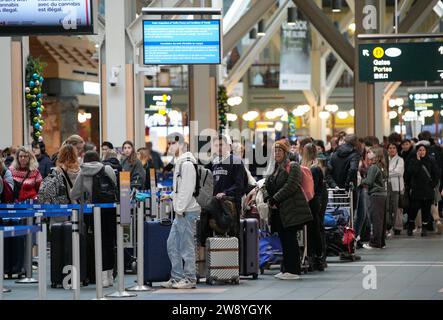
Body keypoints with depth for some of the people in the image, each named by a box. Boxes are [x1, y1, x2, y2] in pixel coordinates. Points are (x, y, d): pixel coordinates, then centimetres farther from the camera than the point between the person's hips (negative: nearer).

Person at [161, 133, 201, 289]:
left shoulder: (187, 164, -14)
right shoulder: (179, 163, 17)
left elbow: (188, 189, -19)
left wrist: (180, 209, -19)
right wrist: (172, 196, 17)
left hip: (187, 211, -10)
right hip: (180, 212, 10)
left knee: (186, 246, -5)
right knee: (172, 244, 12)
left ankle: (190, 278, 0)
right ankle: (177, 277, 17)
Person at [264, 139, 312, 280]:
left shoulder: (293, 167, -4)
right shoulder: (274, 169, 20)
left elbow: (290, 186, -15)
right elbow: (266, 186, 18)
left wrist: (275, 199, -15)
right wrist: (268, 198, -3)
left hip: (291, 209, -7)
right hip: (278, 211, 7)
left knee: (290, 240, -9)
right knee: (284, 240, 8)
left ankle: (293, 271, -7)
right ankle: (286, 269, 13)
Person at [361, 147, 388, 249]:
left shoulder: (373, 167, -13)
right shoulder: (382, 167, 12)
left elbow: (369, 181, -17)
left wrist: (361, 181, 2)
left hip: (375, 195, -8)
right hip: (383, 194, 8)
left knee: (376, 219, -6)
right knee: (382, 220, 10)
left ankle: (375, 242, -5)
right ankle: (381, 242, 14)